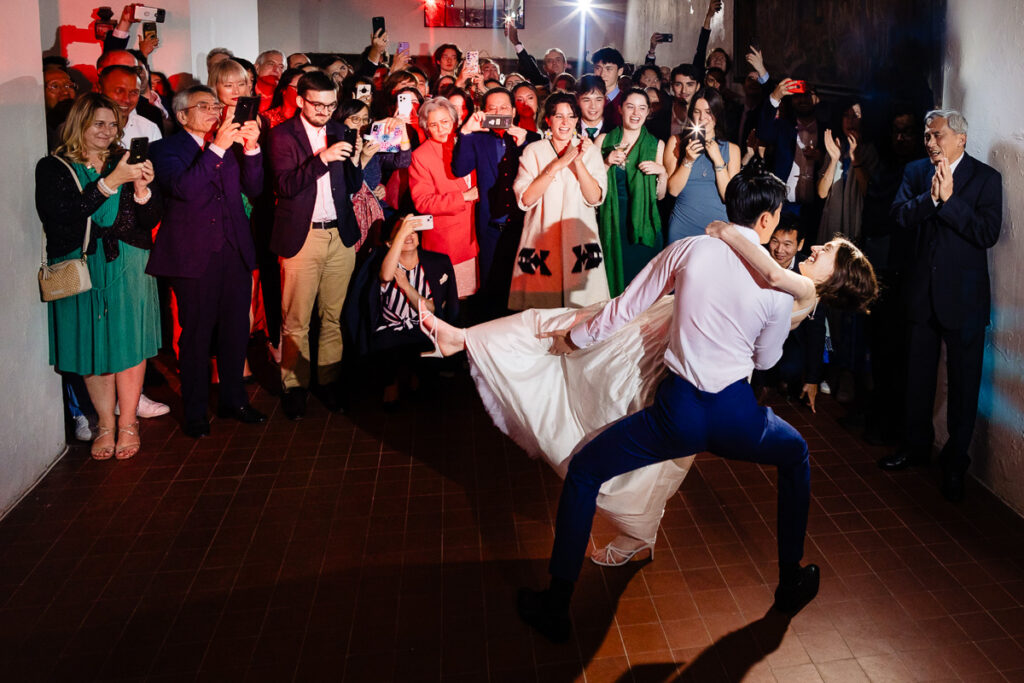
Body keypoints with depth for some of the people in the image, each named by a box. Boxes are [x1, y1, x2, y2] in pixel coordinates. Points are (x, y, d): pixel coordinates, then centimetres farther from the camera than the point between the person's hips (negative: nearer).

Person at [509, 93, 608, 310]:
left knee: (582, 307, -2)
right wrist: (557, 165, -12)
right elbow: (525, 199, -8)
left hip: (580, 242, 1)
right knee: (541, 314, -2)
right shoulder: (533, 151, 5)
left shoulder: (590, 151, 8)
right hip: (542, 240, -1)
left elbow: (595, 198, -2)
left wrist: (578, 162, -12)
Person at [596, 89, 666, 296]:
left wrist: (662, 172, -9)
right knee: (612, 278, 2)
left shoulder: (656, 145, 7)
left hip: (643, 224, 0)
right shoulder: (603, 141, 6)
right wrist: (607, 164, -9)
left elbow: (660, 195, 8)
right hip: (610, 223, 0)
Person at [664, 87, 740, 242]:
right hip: (683, 226, -1)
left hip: (717, 224, 1)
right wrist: (688, 160, -15)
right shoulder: (676, 142, 3)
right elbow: (673, 190, -4)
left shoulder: (731, 149, 6)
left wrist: (717, 159, -11)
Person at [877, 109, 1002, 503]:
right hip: (921, 290, 4)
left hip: (964, 296, -4)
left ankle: (955, 463, 16)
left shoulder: (986, 178, -6)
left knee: (964, 382, 3)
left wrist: (949, 197, -21)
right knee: (918, 374, 16)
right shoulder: (916, 171, 5)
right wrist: (930, 197, -22)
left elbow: (988, 233, -17)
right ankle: (916, 446, 32)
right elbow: (899, 215, -7)